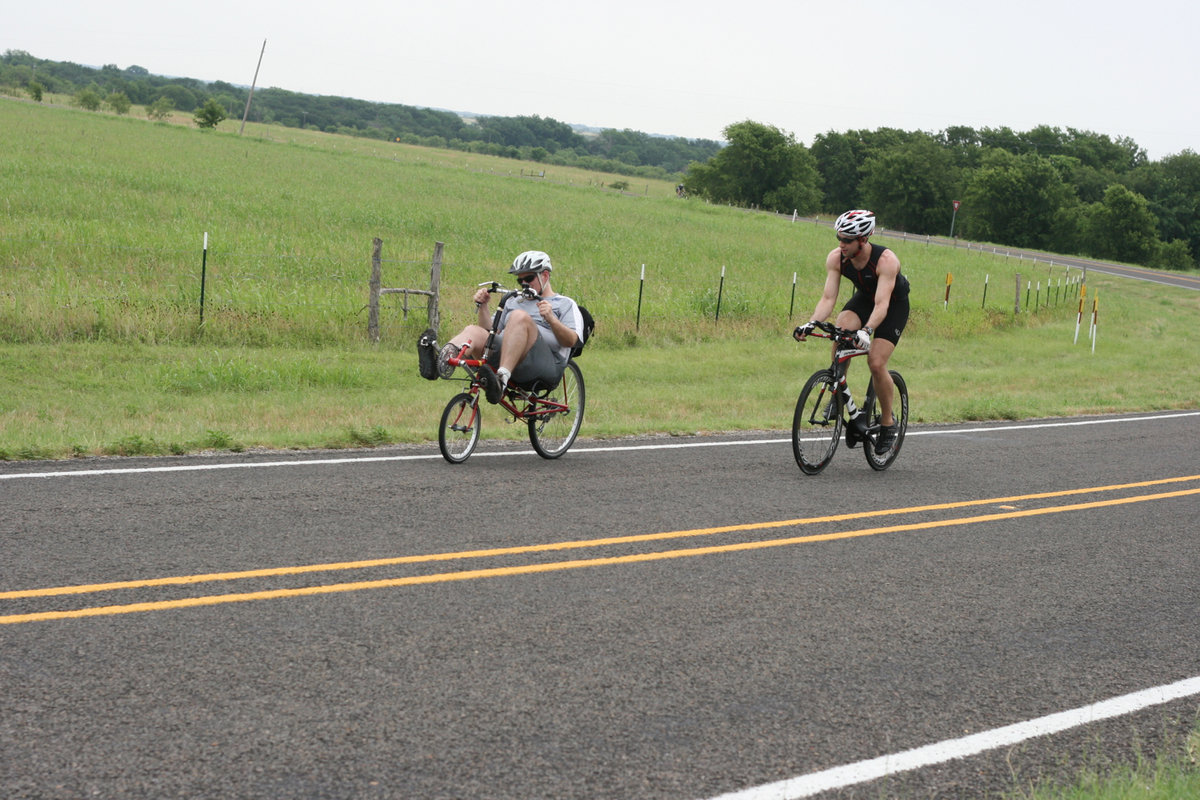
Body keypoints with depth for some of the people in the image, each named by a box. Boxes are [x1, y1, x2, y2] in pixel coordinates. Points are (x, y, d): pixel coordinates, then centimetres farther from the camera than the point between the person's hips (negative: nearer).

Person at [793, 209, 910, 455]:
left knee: (876, 363, -18)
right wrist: (811, 324, -39)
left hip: (894, 306, -4)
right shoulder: (836, 258, -21)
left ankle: (888, 422, 4)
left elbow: (882, 304, -41)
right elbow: (828, 298, -22)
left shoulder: (886, 260, -35)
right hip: (864, 299, 4)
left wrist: (867, 330, -57)